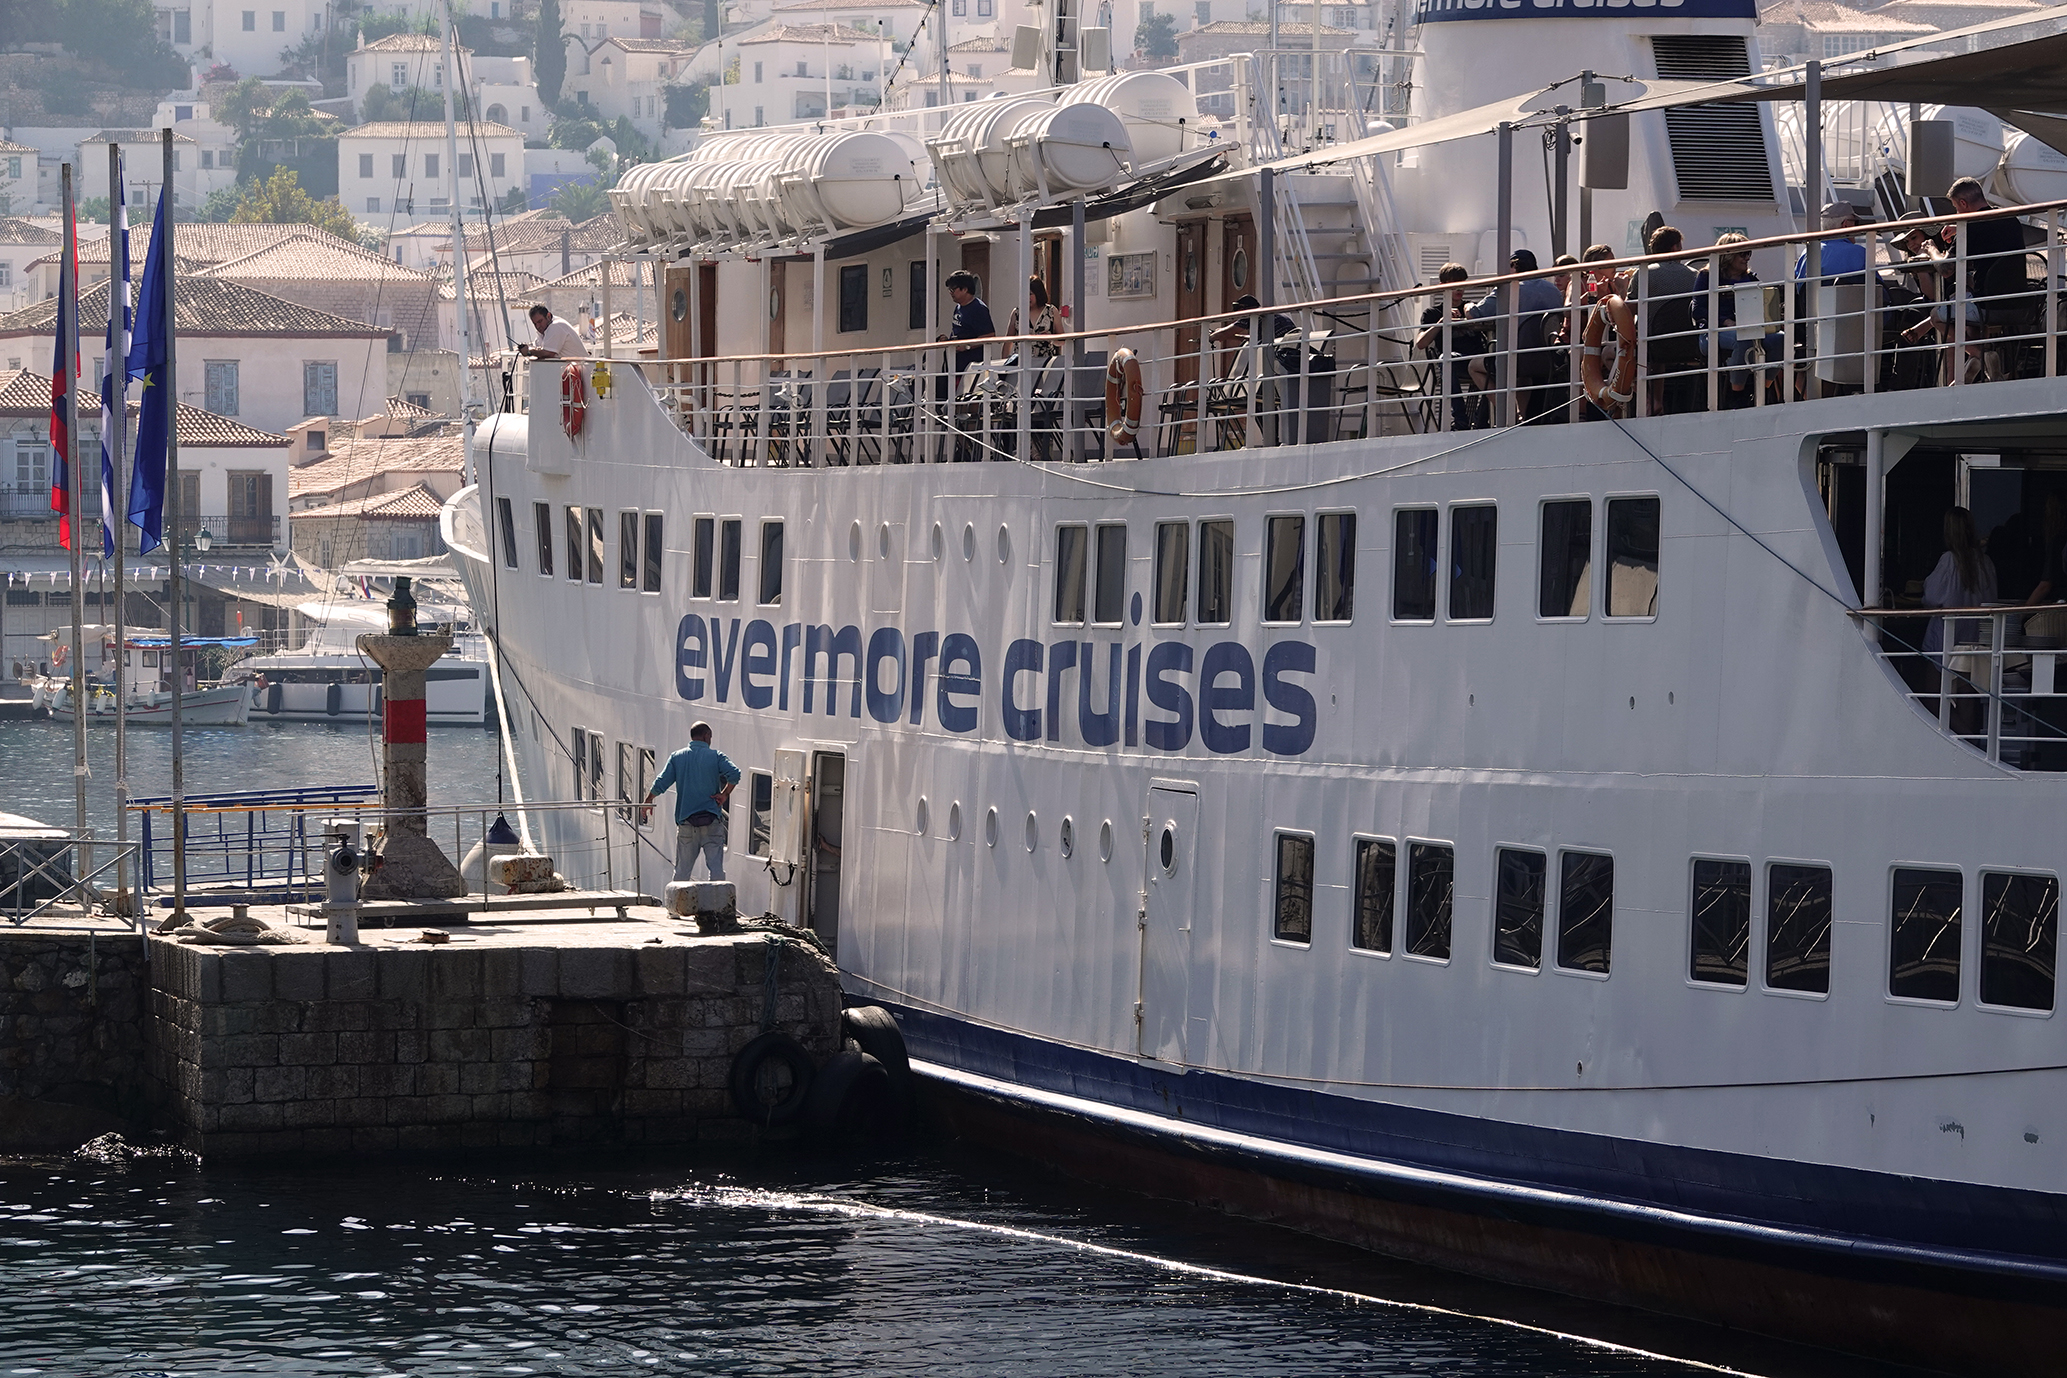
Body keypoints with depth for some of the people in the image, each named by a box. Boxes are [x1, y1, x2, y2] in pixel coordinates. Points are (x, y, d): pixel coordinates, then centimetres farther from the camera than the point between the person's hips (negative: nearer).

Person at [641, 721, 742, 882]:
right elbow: (734, 774, -17)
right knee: (716, 867, -2)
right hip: (712, 820, -2)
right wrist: (725, 794, -4)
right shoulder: (716, 756, 0)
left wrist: (646, 802, 16)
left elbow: (661, 783, 1)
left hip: (686, 821, 2)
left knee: (682, 869, 8)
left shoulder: (677, 757, 6)